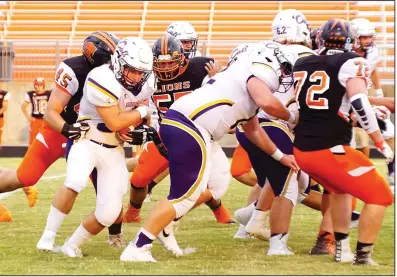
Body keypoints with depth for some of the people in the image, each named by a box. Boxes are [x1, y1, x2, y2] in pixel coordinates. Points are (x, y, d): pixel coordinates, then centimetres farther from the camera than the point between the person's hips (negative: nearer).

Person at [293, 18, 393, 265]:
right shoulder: (352, 63, -7)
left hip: (301, 149, 7)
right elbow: (360, 105, -18)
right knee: (380, 196, 6)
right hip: (330, 150, -7)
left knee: (342, 189, 31)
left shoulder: (301, 64, 12)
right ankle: (363, 255, 2)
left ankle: (342, 248, 26)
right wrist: (382, 144, -11)